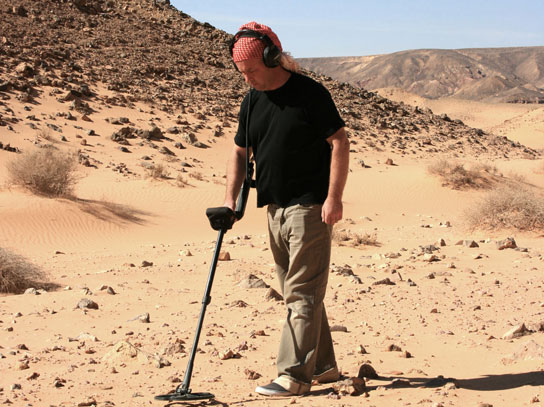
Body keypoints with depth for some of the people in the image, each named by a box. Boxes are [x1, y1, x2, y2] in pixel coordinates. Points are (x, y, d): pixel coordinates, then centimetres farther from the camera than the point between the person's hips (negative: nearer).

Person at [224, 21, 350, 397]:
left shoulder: (309, 92, -10)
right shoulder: (252, 101, 11)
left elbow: (340, 142, -11)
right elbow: (240, 152, 17)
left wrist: (334, 198, -17)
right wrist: (231, 199, 5)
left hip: (310, 207, -8)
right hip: (276, 207, 8)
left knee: (303, 292, -8)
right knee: (296, 291, 13)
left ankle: (294, 375, -8)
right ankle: (323, 366, 23)